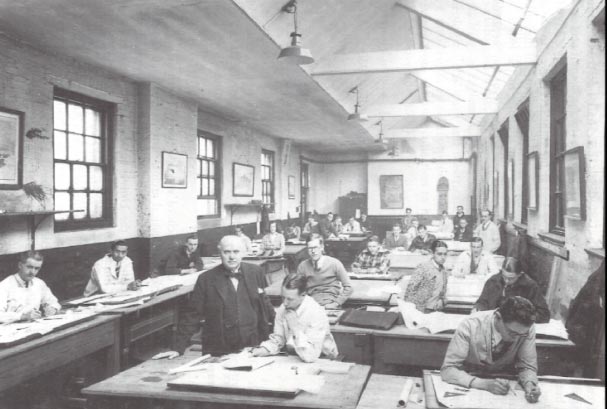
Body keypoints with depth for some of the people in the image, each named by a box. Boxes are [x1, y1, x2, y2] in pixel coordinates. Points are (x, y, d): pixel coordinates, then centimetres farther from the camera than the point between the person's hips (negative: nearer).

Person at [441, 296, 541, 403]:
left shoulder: (527, 328, -17)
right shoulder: (470, 326, -26)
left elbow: (527, 367, -6)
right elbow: (447, 370, -24)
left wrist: (529, 384, -28)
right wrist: (484, 383, -36)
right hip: (469, 388, -3)